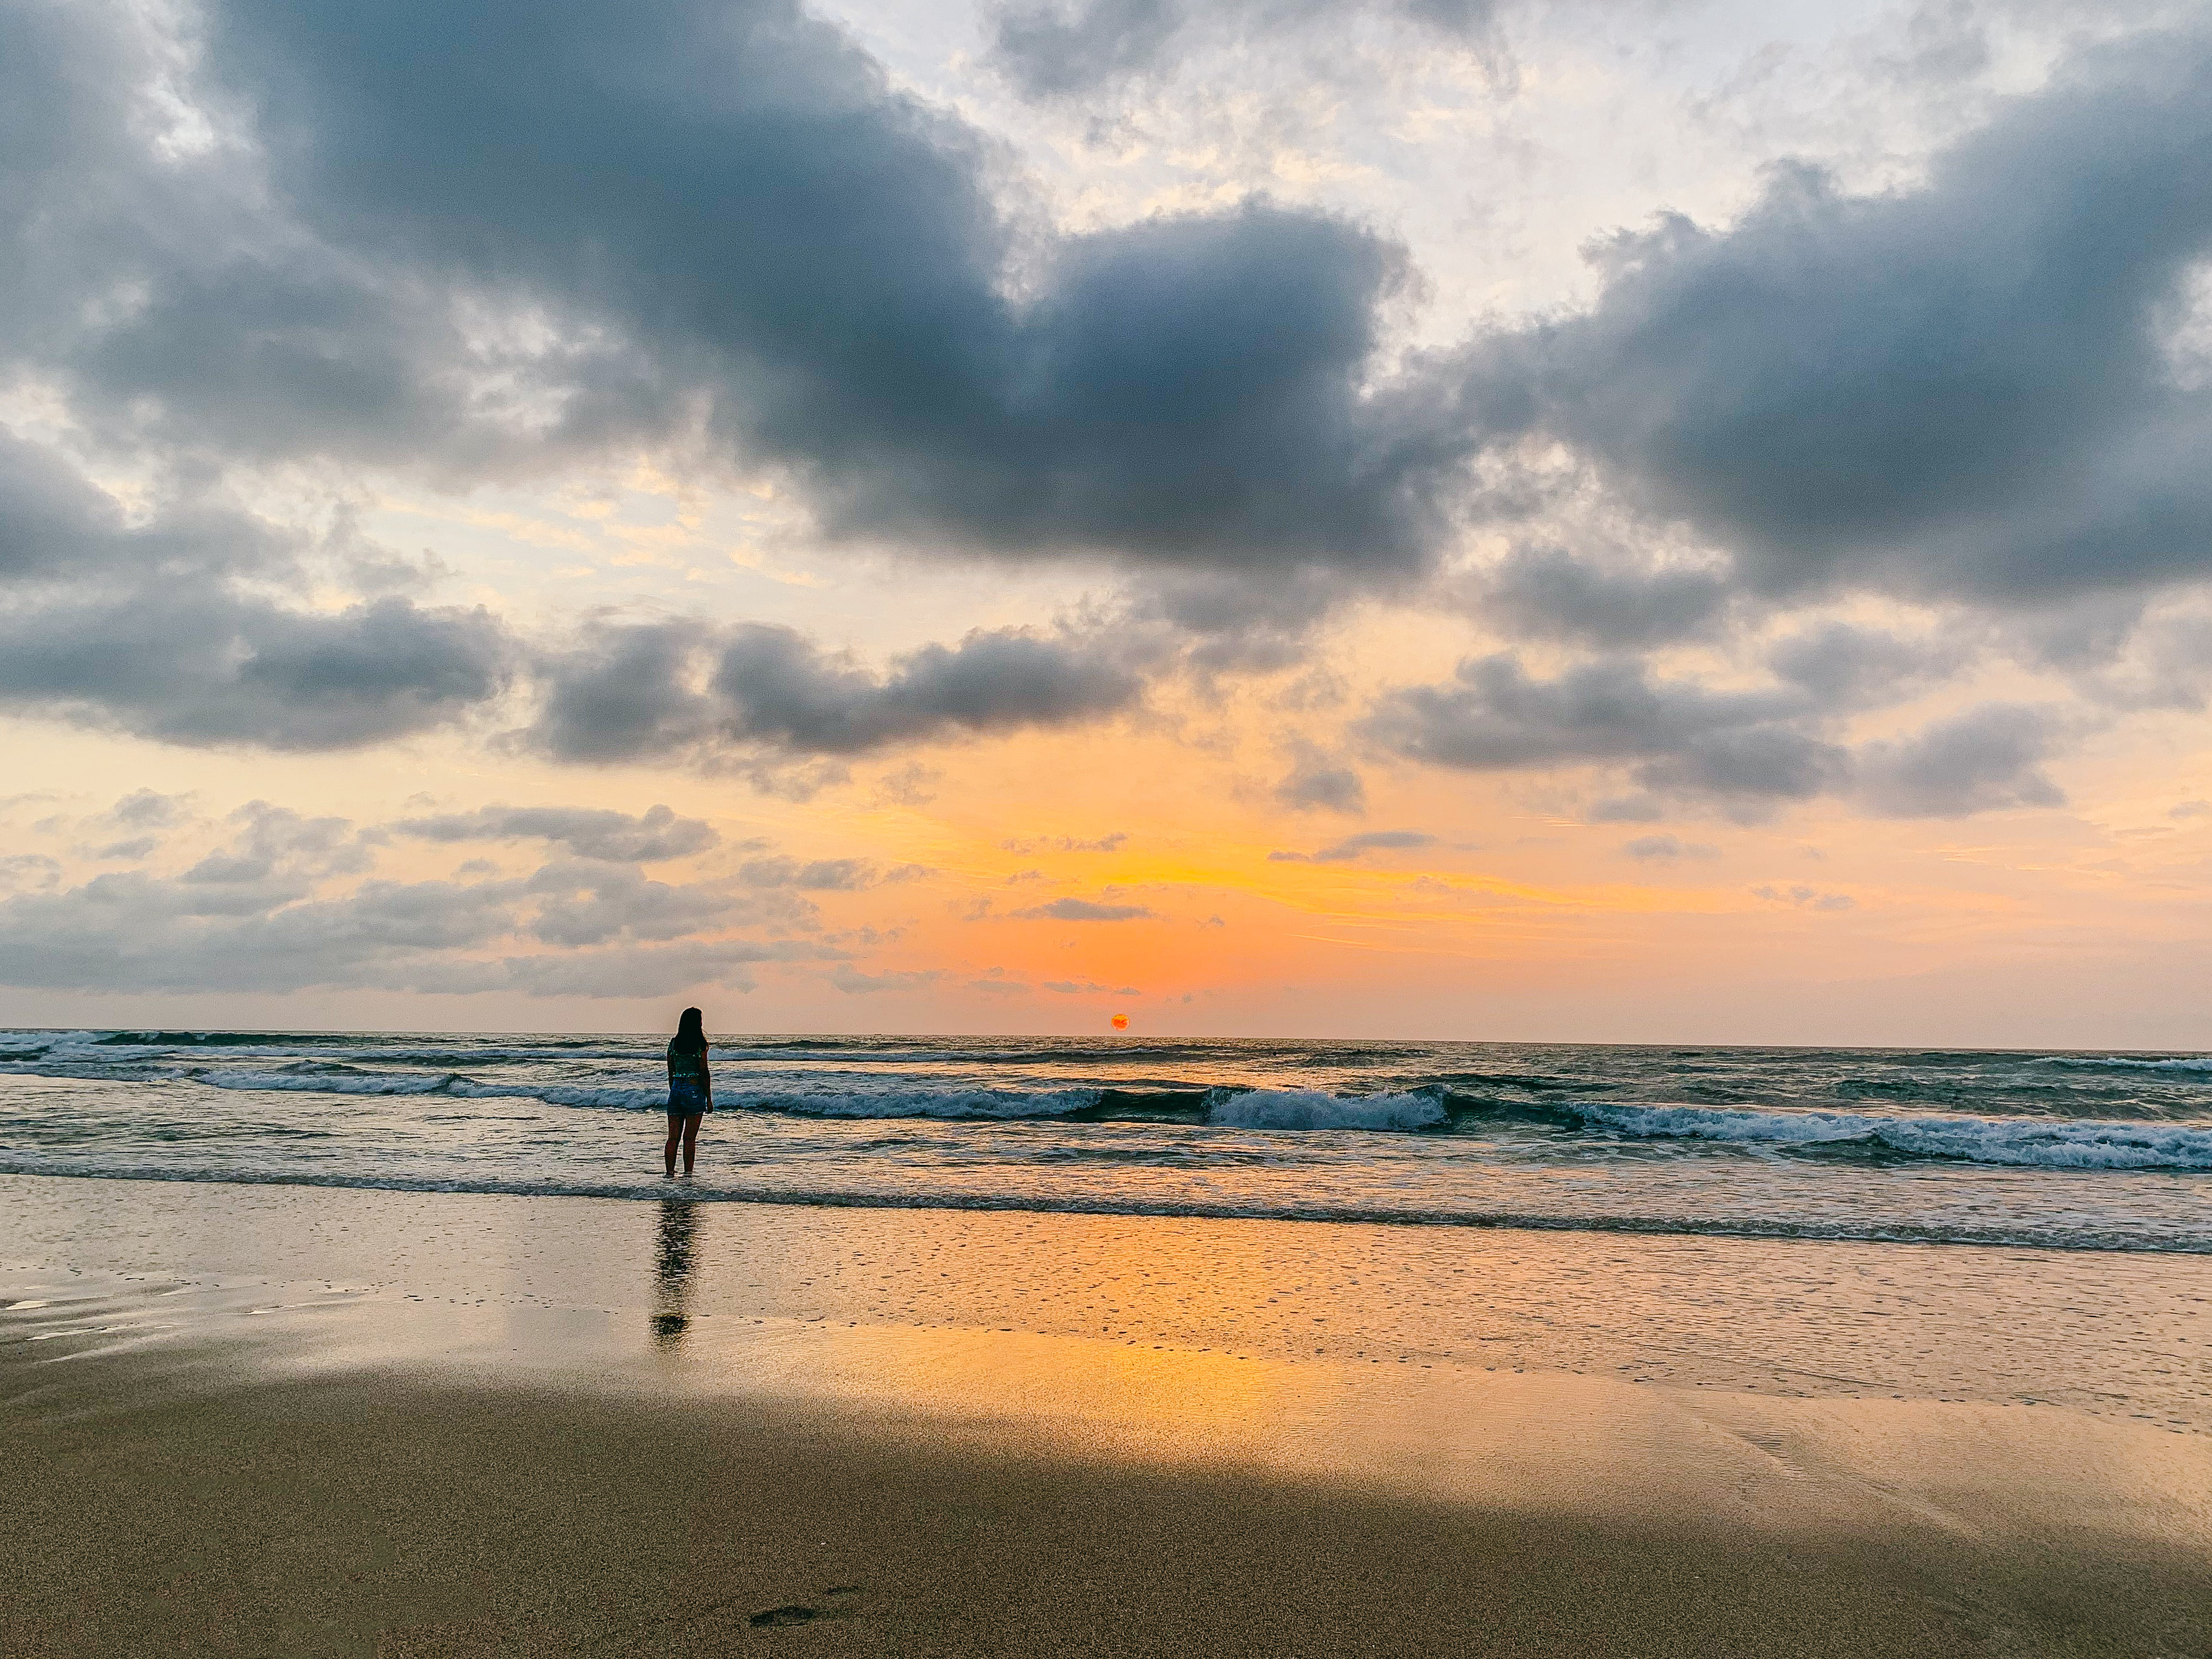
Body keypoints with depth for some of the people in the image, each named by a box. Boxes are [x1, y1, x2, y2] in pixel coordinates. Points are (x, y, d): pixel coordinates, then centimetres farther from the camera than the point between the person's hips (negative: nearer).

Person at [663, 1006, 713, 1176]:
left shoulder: (674, 1043, 6)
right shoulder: (700, 1045, -9)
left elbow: (671, 1073, 11)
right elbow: (704, 1073, -9)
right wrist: (709, 1099, -3)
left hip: (676, 1089, 5)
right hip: (694, 1090, -4)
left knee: (673, 1137, 7)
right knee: (690, 1138, 0)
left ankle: (670, 1172, 6)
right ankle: (688, 1173, 2)